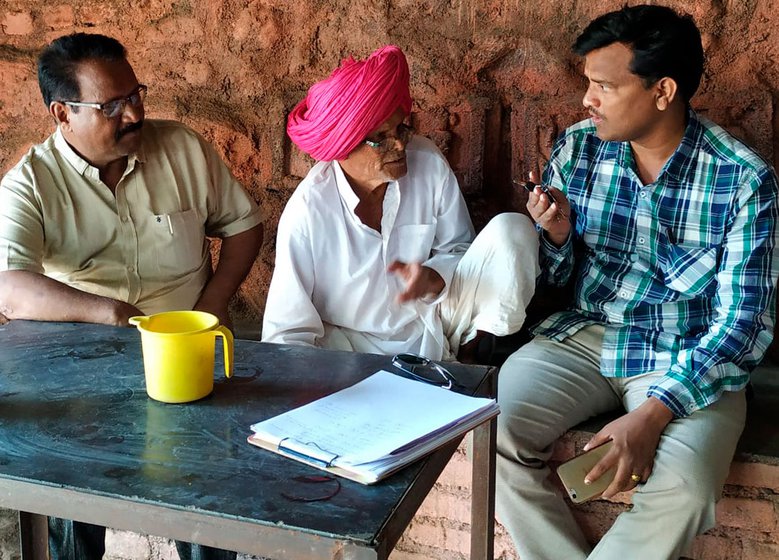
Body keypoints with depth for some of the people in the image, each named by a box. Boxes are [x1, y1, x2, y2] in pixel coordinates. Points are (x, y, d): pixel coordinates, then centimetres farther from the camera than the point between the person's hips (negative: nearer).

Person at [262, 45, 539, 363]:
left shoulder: (429, 164, -12)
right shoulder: (307, 210, -20)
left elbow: (459, 249, 3)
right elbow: (287, 333, -16)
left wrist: (434, 278, -21)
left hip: (435, 318, 3)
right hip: (353, 345, -3)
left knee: (511, 230, -15)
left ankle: (470, 356, 0)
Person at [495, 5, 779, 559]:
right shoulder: (577, 148, -1)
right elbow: (553, 278, 9)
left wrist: (655, 413, -25)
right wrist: (557, 237, -16)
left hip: (689, 360, -3)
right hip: (583, 333, 4)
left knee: (681, 488, -30)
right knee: (491, 428, -21)